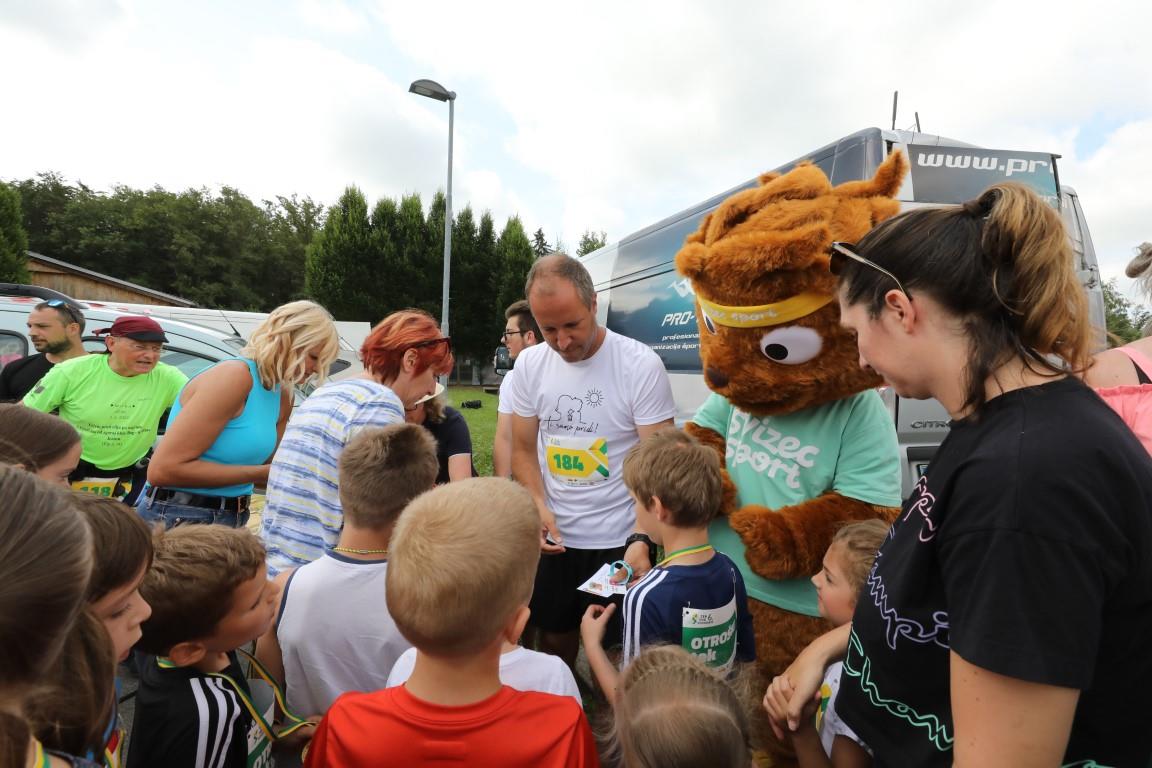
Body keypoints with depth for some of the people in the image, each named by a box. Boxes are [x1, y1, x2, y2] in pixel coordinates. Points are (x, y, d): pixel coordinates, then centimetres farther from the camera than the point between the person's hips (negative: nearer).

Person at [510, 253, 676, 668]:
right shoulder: (529, 364, -3)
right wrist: (539, 505, -10)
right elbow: (523, 449, 6)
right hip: (553, 537, 4)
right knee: (554, 637, 21)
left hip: (620, 539, -3)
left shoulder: (642, 364, -16)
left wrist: (643, 540, -25)